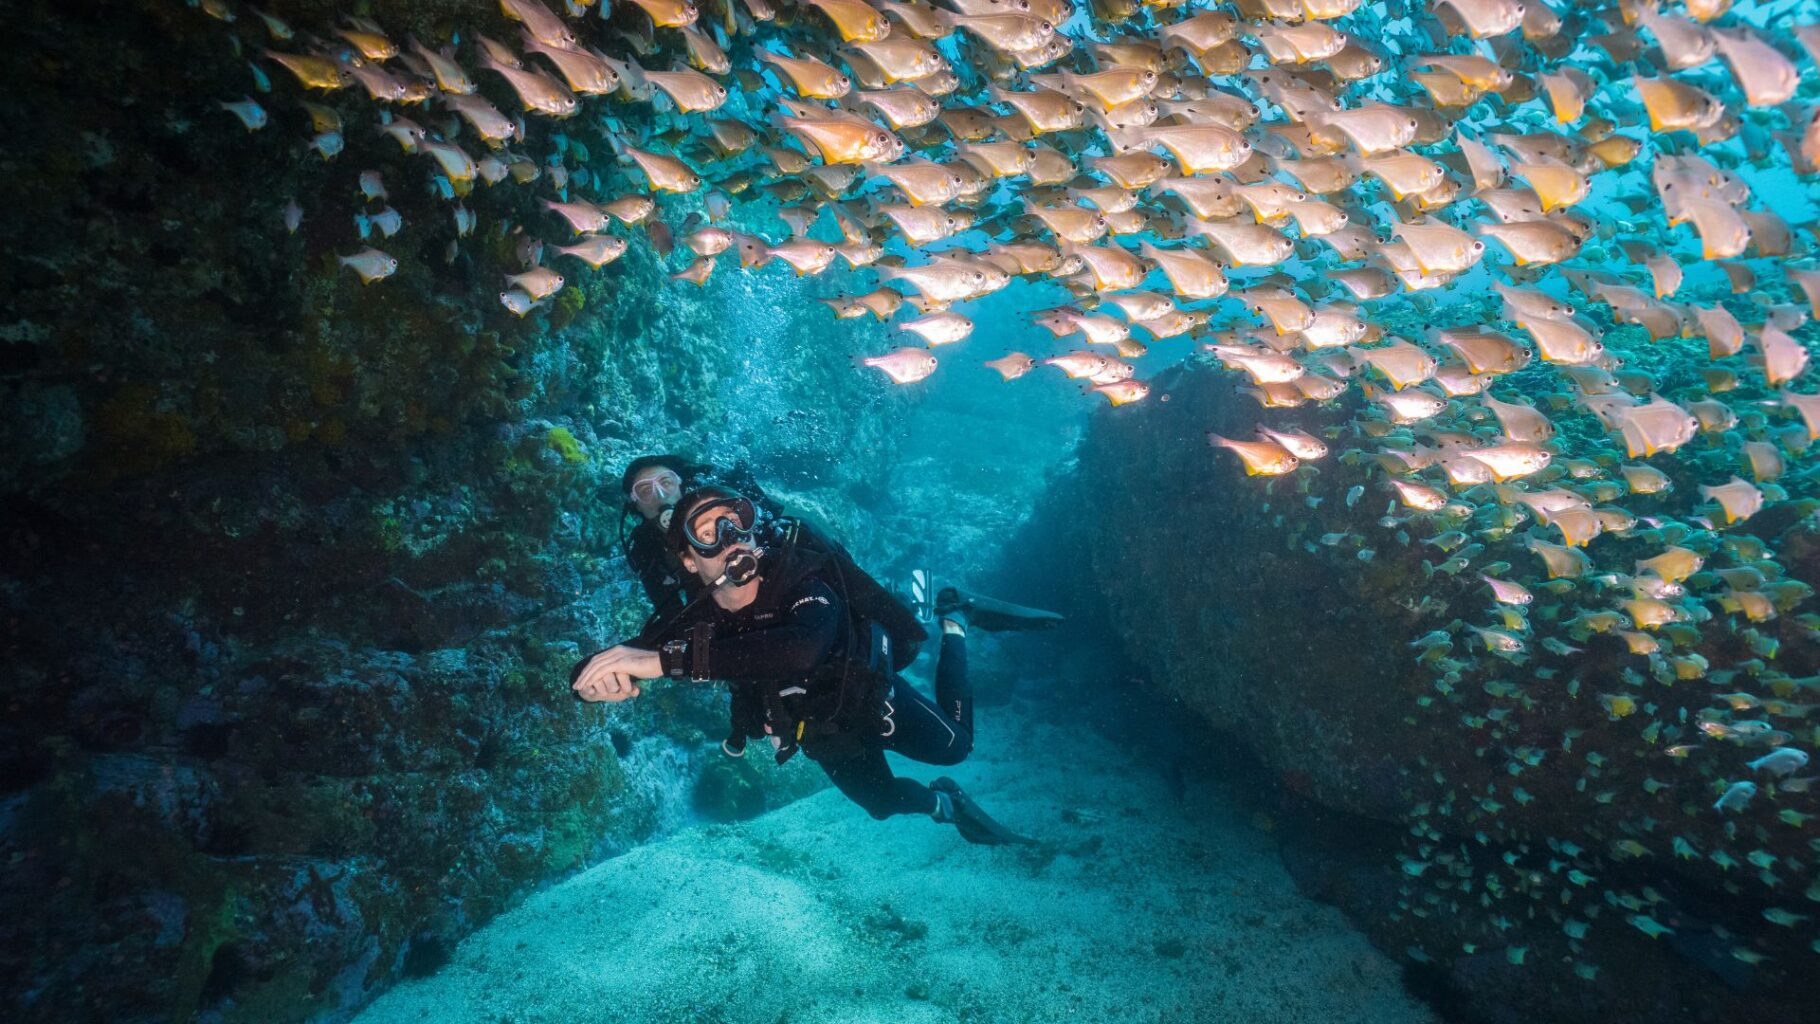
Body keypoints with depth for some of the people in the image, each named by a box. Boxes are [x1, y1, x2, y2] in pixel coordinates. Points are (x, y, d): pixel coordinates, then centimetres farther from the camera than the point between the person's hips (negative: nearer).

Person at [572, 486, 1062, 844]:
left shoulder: (801, 579, -39)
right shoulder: (699, 623, -28)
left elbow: (801, 649, -61)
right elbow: (594, 669, -29)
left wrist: (668, 659, -67)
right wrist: (596, 676, -57)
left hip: (873, 697, -3)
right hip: (821, 733, 3)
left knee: (952, 746, 19)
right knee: (884, 802, 21)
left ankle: (954, 618, 35)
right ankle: (944, 804, 55)